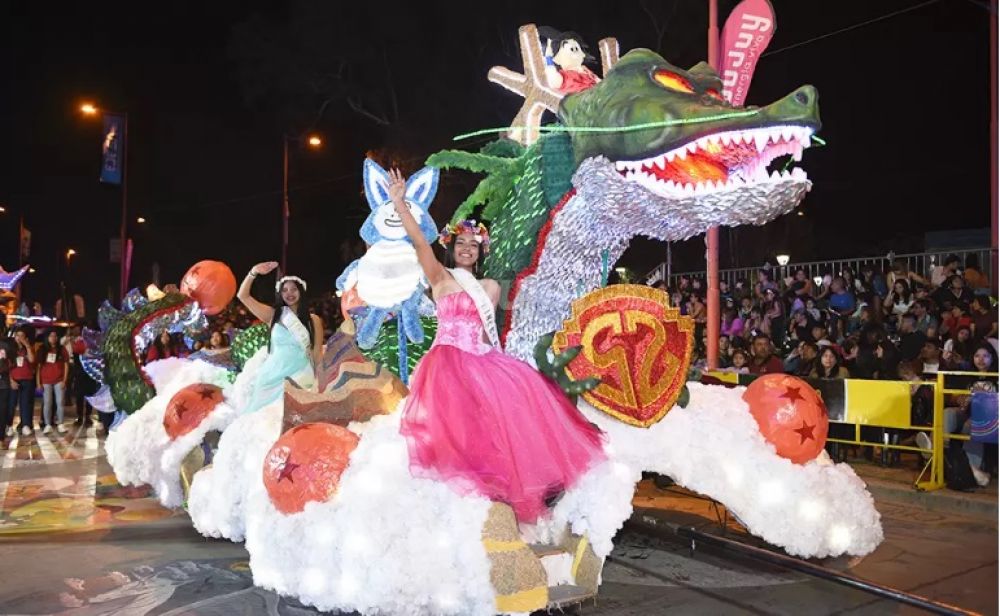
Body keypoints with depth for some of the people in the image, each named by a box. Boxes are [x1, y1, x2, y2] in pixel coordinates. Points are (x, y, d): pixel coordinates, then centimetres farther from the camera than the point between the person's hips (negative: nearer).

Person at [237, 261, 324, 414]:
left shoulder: (313, 320, 4)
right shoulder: (273, 315, 7)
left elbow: (317, 353, 6)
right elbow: (242, 296, 3)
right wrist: (253, 273, -8)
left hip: (300, 377, -2)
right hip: (272, 376, 2)